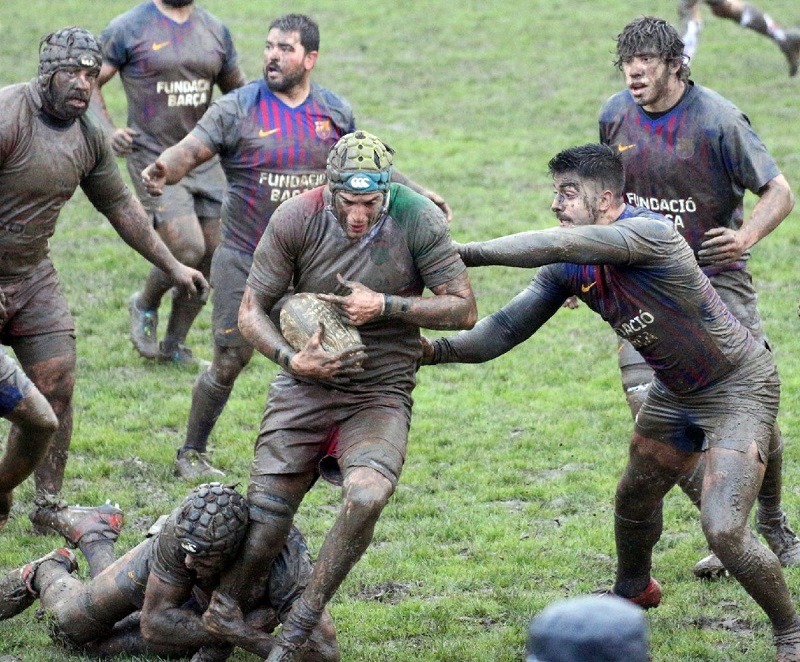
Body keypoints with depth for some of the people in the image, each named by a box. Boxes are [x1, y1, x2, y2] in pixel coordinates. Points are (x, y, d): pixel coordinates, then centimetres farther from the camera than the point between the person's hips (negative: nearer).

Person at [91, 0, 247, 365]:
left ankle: (174, 345, 24)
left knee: (210, 258, 5)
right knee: (187, 249, -18)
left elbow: (236, 89, 21)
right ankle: (144, 306, 14)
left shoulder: (215, 30, 8)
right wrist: (107, 130, -15)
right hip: (154, 160, -5)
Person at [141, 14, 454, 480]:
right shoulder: (238, 109, -7)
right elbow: (192, 149, -17)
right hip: (245, 262, -3)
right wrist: (164, 169, -39)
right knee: (230, 361, -3)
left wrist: (418, 193, 18)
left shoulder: (335, 111, 5)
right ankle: (192, 453, 15)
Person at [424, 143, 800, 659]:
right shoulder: (570, 268, -6)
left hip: (739, 389, -9)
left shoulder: (649, 231, -31)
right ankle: (634, 590, 55)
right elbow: (508, 327, -7)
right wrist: (435, 350, -22)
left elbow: (558, 245, -42)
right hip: (674, 392, 9)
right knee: (634, 501, 23)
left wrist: (467, 254, -38)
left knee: (723, 530, -18)